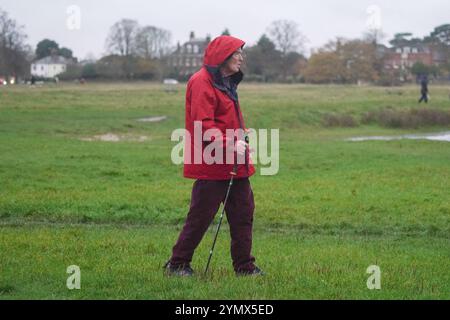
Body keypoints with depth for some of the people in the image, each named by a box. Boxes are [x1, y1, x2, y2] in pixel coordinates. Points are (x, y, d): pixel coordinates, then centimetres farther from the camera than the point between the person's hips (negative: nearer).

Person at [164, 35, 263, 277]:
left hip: (235, 166, 9)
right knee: (201, 217, -3)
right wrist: (231, 145, -25)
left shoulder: (226, 83, 17)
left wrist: (240, 141, 9)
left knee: (243, 212, 9)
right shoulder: (202, 82, -14)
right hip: (212, 165, -9)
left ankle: (244, 266, 17)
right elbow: (203, 125, -22)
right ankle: (177, 264, 10)